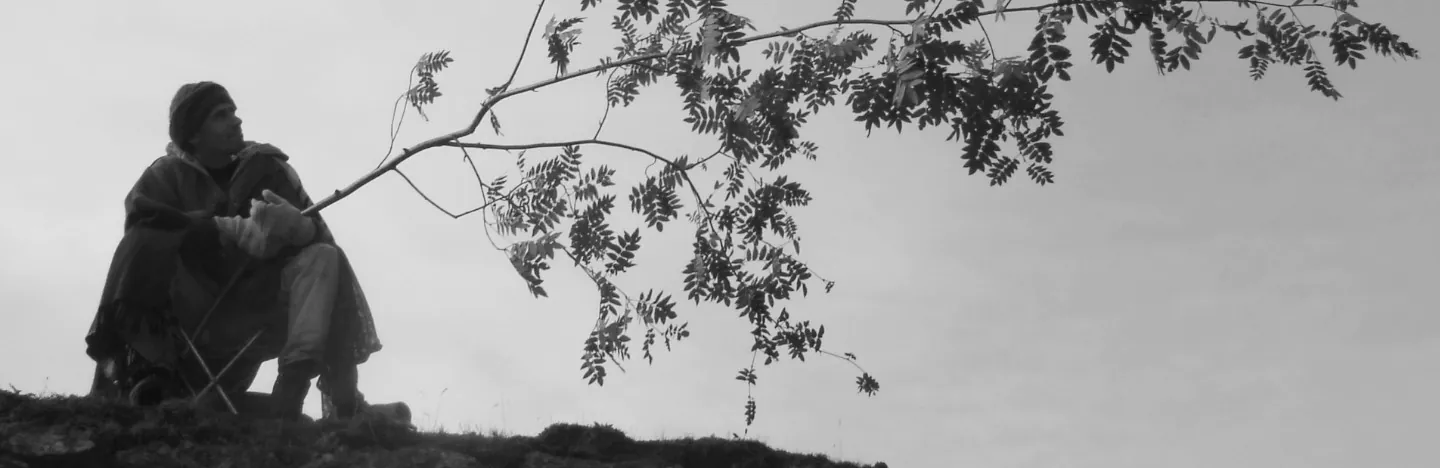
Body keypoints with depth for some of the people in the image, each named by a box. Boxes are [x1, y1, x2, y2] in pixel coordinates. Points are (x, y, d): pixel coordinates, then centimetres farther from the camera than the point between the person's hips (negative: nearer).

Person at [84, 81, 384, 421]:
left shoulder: (268, 169, 8)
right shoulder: (167, 175, 5)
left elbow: (321, 237, -2)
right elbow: (144, 216, -18)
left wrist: (294, 225, -27)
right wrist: (233, 230, -29)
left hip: (255, 315, 1)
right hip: (190, 318, -1)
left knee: (323, 259, -21)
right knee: (148, 241, -21)